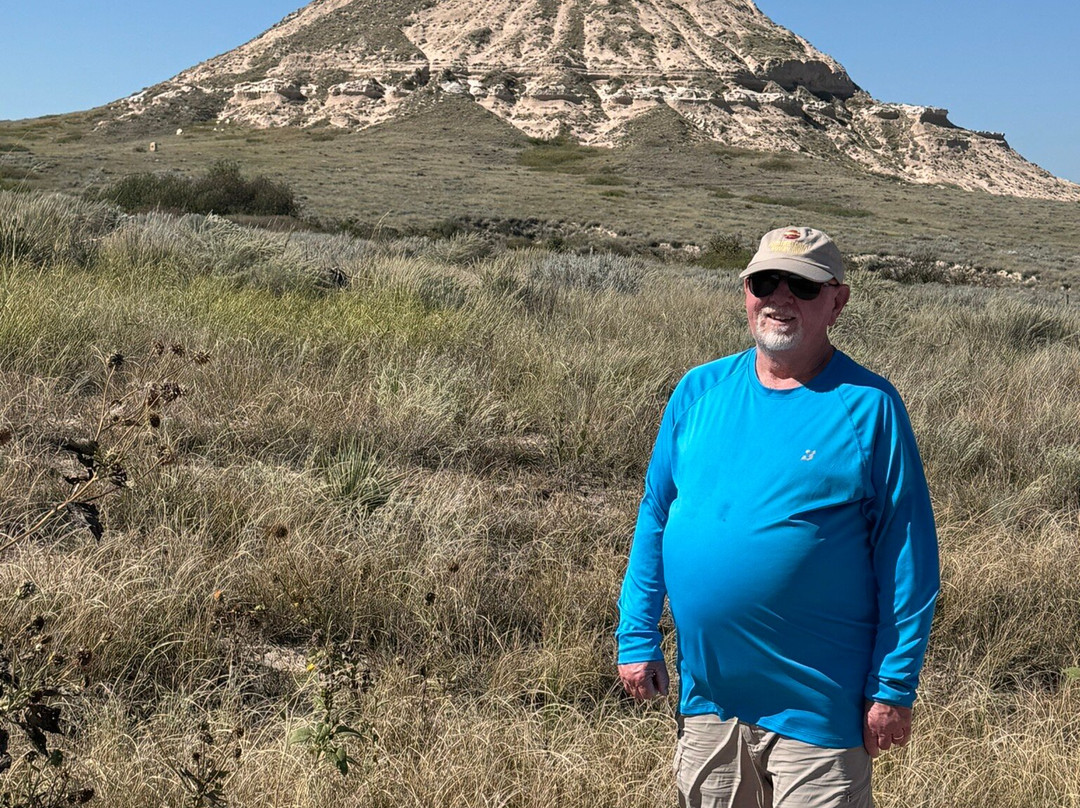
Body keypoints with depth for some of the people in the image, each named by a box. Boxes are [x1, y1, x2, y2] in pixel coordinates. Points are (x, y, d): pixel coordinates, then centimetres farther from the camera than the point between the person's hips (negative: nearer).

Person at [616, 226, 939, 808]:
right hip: (705, 693, 5)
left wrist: (895, 688, -10)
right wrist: (638, 636, 5)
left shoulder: (868, 406, -9)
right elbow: (654, 516, 9)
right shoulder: (699, 390, 3)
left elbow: (908, 557, -8)